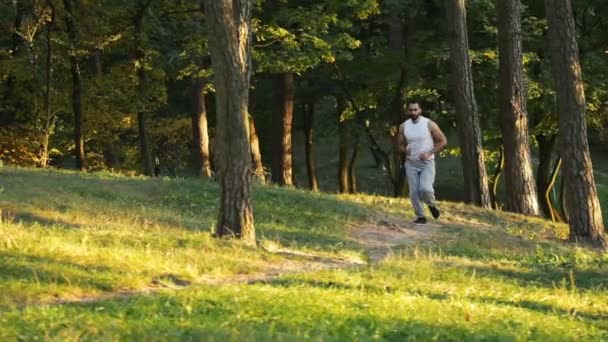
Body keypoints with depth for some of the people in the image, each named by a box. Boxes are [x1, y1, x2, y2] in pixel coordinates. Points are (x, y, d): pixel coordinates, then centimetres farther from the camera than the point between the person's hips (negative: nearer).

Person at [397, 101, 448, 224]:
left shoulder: (429, 124, -9)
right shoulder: (403, 127, 2)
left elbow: (443, 141, -4)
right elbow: (400, 144, 14)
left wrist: (429, 153, -14)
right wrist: (405, 150, -10)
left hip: (427, 163, -3)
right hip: (411, 164, 3)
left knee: (425, 188, -22)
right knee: (414, 192, -2)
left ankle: (432, 205, 9)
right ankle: (420, 216, 13)